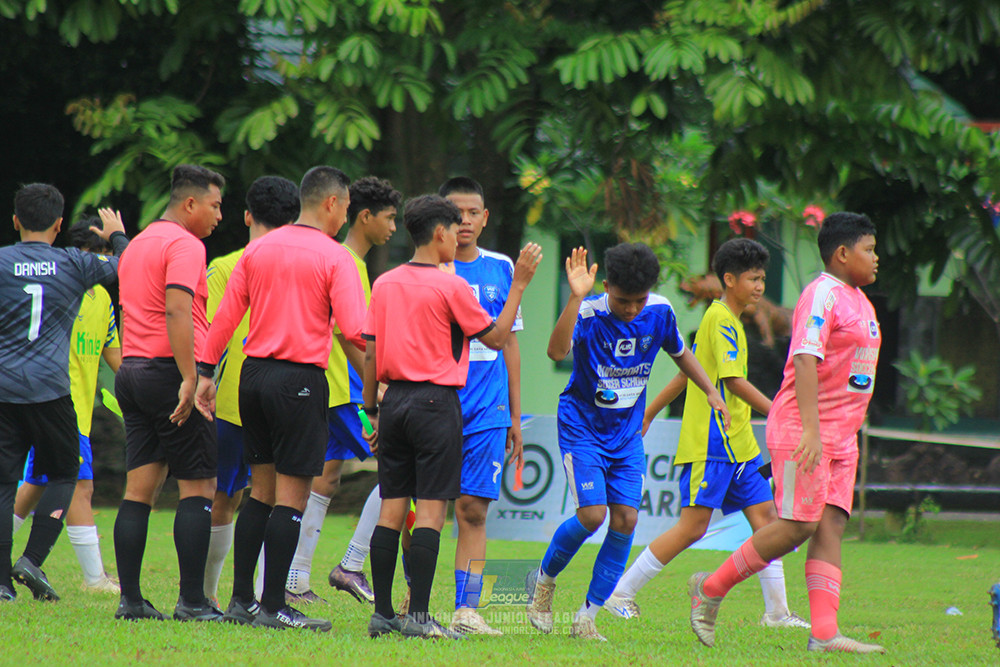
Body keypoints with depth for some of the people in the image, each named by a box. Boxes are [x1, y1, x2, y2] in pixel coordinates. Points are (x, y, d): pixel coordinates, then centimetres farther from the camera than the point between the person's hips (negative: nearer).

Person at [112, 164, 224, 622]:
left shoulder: (137, 244, 19)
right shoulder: (185, 245, -10)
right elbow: (177, 312, -22)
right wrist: (190, 379, -25)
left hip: (132, 373, 9)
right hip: (169, 372, -9)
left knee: (139, 490, 6)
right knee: (198, 487, -4)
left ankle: (130, 600, 3)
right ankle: (192, 601, -7)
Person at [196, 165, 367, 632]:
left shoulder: (258, 249, 9)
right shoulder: (334, 257, -8)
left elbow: (226, 315, 9)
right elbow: (355, 330, -17)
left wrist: (206, 371, 11)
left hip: (254, 374, 6)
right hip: (301, 379, -6)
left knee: (262, 491, 14)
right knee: (292, 496, -3)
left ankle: (241, 599, 13)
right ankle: (273, 607, -5)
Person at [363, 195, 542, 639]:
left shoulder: (384, 284, 8)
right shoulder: (450, 286, -9)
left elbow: (371, 353, 9)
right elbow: (496, 338, -2)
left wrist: (371, 408, 17)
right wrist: (519, 285, 3)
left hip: (395, 400, 6)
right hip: (435, 401, -6)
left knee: (392, 508, 7)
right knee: (431, 510, -5)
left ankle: (382, 613, 7)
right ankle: (418, 616, -9)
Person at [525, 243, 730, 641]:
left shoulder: (659, 311, -7)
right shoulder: (588, 314, -21)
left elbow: (679, 352, 15)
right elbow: (557, 351, -42)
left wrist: (710, 391, 9)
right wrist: (576, 298, -49)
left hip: (627, 433, 5)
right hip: (582, 428, -5)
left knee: (626, 519, -6)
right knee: (592, 513, -18)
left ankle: (587, 618, 3)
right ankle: (544, 580, 11)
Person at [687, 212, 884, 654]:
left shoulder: (859, 300, 18)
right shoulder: (821, 296, -12)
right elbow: (805, 360, -22)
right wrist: (810, 429, -30)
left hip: (840, 435, 9)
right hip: (802, 429, -9)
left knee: (831, 526, -1)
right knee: (798, 525, -11)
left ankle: (824, 633, -8)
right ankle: (710, 588, 3)